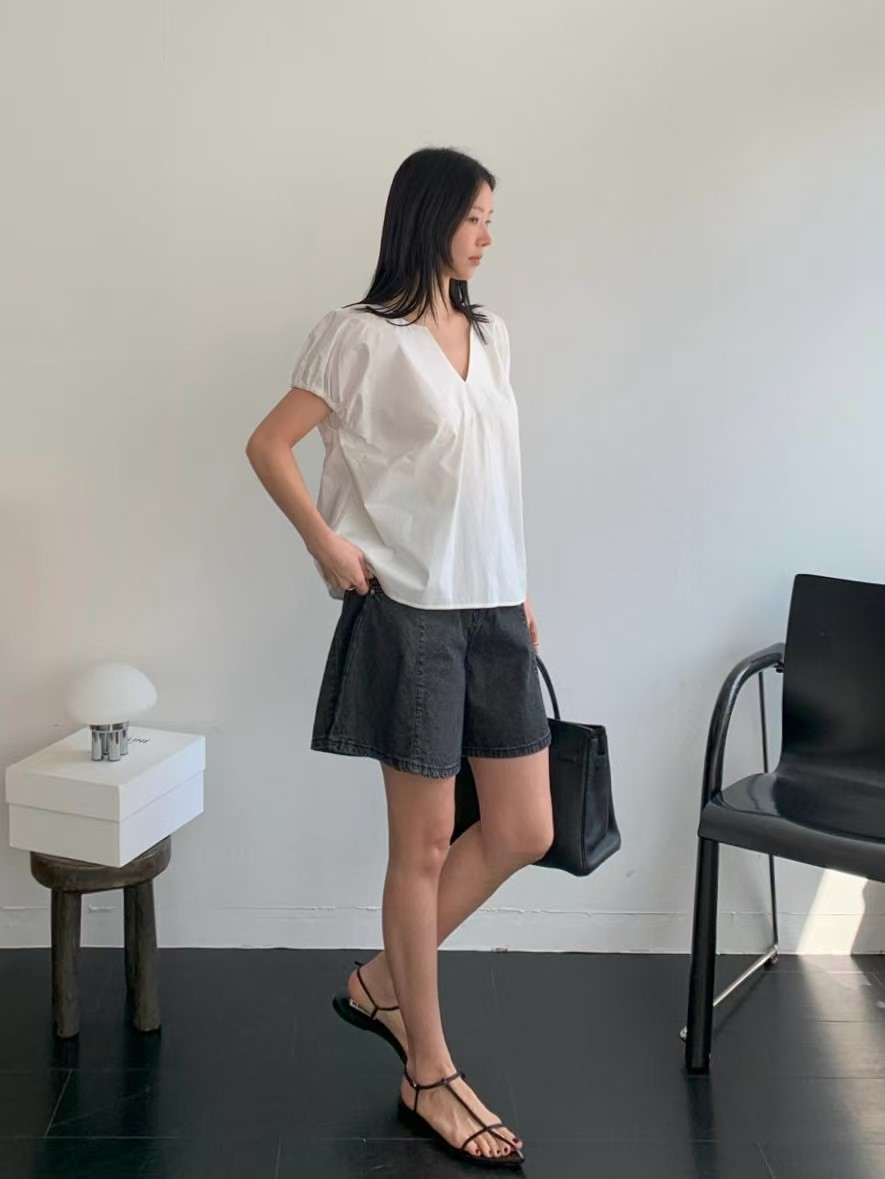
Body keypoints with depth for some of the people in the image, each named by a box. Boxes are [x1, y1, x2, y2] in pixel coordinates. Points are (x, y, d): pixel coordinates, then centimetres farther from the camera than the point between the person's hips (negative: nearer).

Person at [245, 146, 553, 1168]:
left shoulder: (488, 335, 14)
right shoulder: (363, 335, -7)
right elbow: (268, 446, -6)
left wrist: (519, 593, 16)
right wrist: (328, 547, -11)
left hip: (494, 607, 7)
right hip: (411, 612, -7)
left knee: (524, 830, 7)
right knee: (425, 841, 2)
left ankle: (382, 983, 27)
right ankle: (429, 1075, 17)